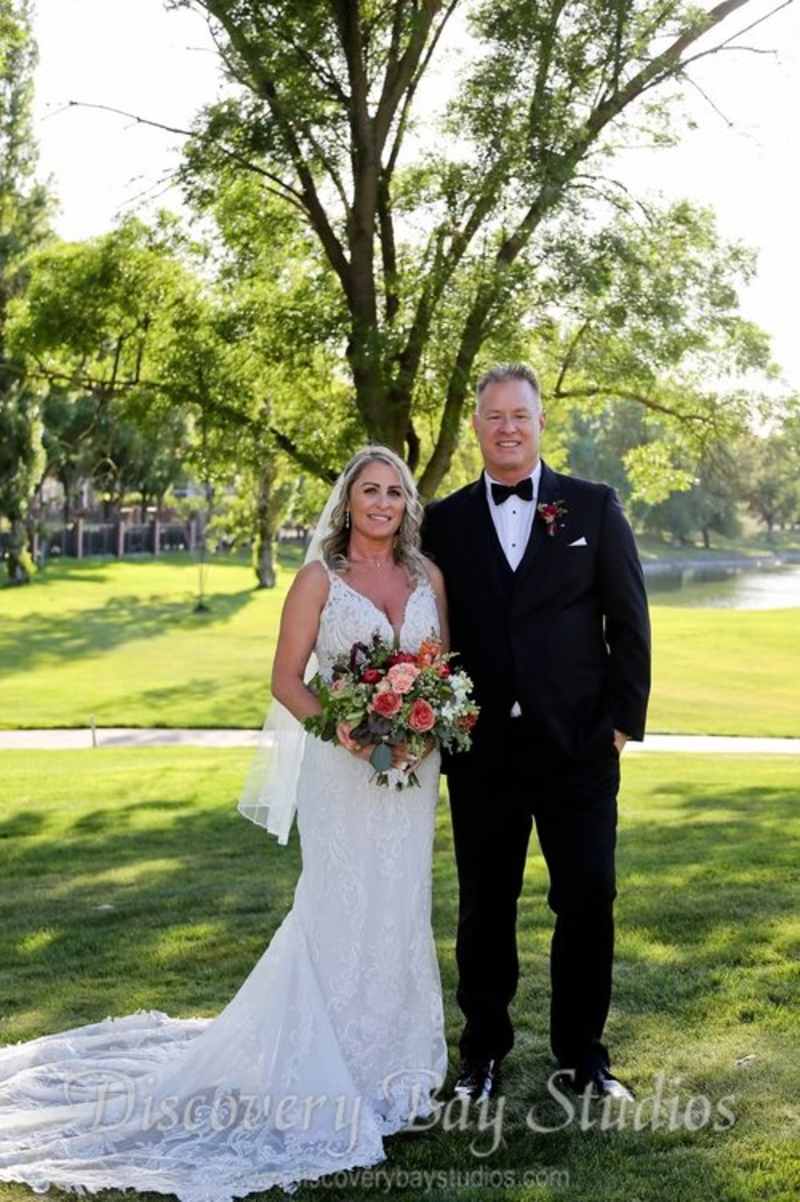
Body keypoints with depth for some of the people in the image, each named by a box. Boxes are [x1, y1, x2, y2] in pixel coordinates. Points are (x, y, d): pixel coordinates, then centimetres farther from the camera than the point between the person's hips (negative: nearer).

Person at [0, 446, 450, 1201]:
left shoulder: (427, 575, 6)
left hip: (413, 770, 4)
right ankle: (333, 1063, 17)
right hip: (343, 772, -4)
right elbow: (286, 681, -7)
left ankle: (388, 1051, 29)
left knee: (401, 907, 12)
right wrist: (349, 732, -21)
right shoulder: (319, 576, -6)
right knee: (339, 910, 1)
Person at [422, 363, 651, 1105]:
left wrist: (624, 719, -4)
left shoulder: (594, 508, 2)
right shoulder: (443, 522, 5)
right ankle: (482, 1054, 26)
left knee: (588, 902, 4)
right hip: (482, 752, 1)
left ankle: (583, 1054, 22)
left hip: (579, 747, -1)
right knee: (484, 907, 11)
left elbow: (629, 622, 2)